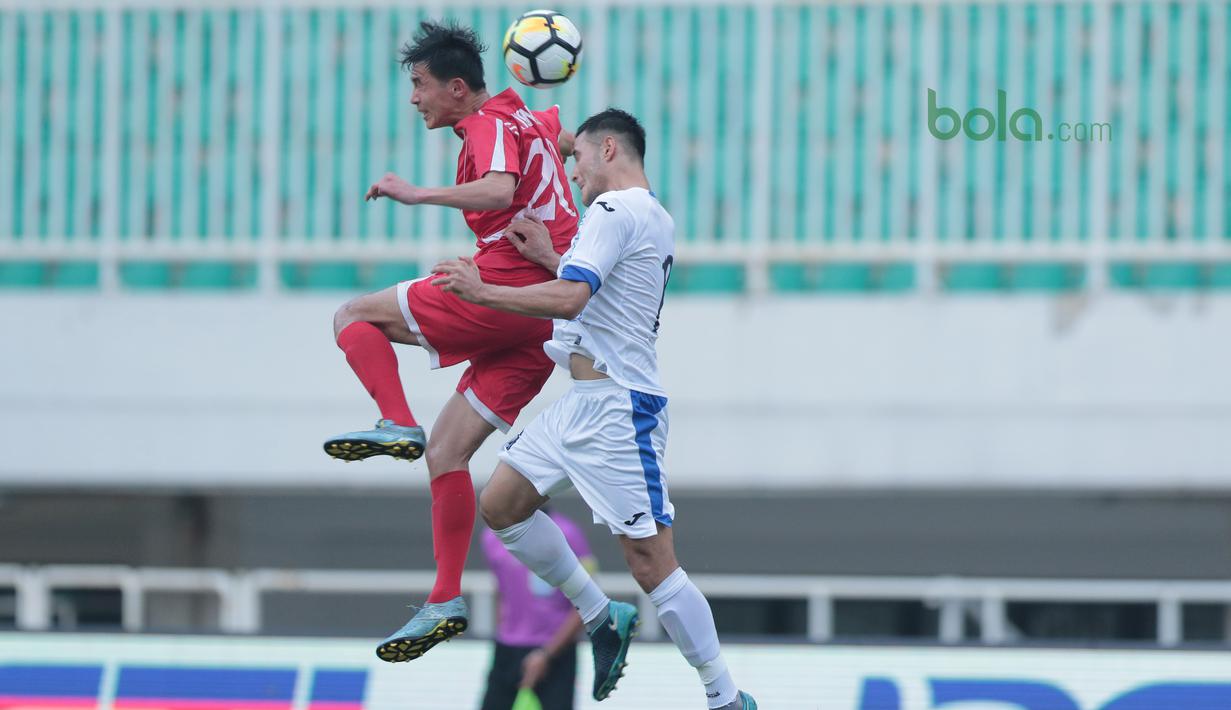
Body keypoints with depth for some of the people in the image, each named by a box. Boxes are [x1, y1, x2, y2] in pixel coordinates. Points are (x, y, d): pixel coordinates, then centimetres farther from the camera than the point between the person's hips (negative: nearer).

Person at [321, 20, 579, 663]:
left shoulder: (491, 125, -7)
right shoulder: (527, 119, 21)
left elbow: (500, 191, -29)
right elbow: (571, 138, 42)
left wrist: (419, 194, -28)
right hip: (546, 314, 10)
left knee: (355, 318, -2)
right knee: (446, 452, 7)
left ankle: (397, 426, -23)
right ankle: (446, 602, 2)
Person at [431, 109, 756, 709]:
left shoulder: (615, 209, -13)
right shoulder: (656, 218, 16)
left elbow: (569, 299, -24)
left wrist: (482, 291, -18)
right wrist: (551, 258, 21)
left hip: (618, 411, -10)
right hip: (582, 406, 10)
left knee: (652, 564, -10)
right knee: (500, 506, 12)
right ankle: (602, 618, 19)